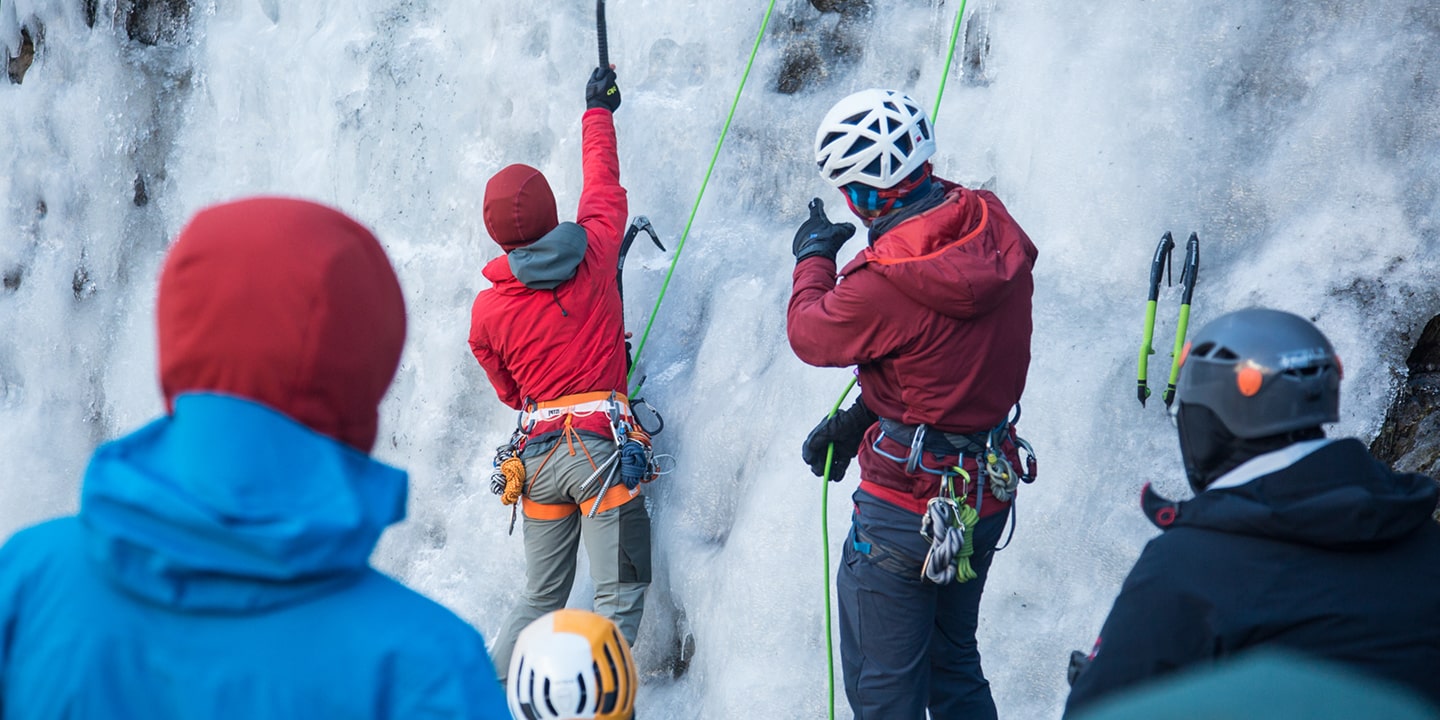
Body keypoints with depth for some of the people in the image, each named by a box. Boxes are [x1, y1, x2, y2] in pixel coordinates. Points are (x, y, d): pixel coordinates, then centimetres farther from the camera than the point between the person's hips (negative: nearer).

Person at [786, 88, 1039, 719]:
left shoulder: (887, 283, -28)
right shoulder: (998, 235, -4)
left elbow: (810, 334, -7)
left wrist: (814, 258, 11)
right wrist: (857, 420, 12)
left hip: (908, 507, -8)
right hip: (989, 494, 8)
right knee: (955, 668, 24)